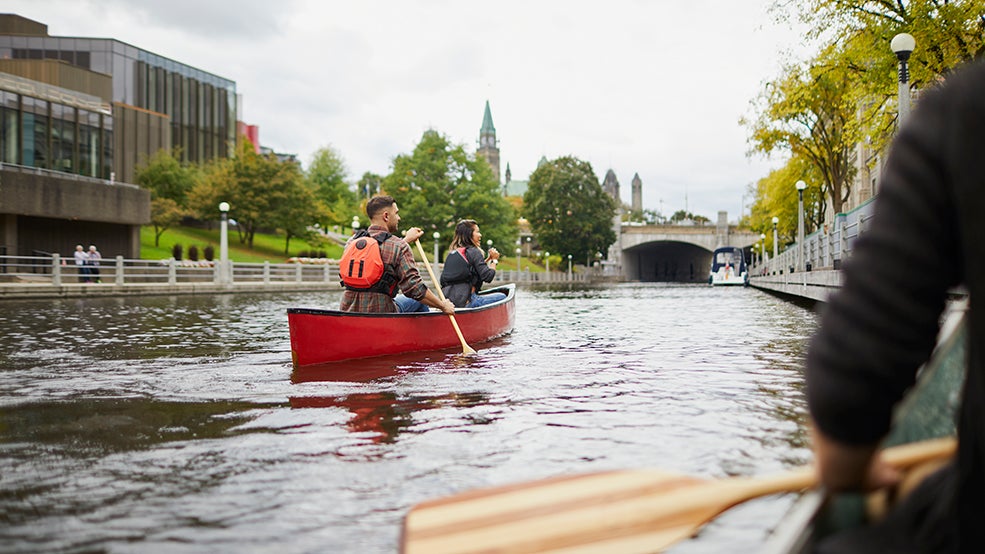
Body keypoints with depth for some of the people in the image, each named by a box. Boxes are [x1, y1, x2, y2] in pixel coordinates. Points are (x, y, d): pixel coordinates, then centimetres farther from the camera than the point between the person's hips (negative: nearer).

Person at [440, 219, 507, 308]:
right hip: (464, 302, -8)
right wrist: (494, 260, 8)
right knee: (502, 297, 5)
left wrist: (488, 259, 24)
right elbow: (487, 277, -12)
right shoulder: (473, 252, -6)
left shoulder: (450, 254, 18)